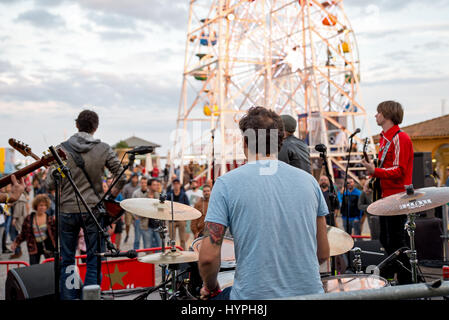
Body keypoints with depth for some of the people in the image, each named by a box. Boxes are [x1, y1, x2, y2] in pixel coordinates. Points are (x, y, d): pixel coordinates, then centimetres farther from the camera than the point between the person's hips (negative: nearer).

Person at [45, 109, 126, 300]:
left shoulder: (62, 148, -3)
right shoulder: (104, 149, -4)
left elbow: (50, 182, -5)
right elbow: (122, 176, -5)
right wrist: (111, 195, 9)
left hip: (67, 210, 1)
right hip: (93, 210, -1)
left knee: (67, 260, 14)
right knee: (94, 260, 8)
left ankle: (68, 297, 15)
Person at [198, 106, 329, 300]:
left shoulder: (227, 183, -7)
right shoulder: (308, 180, 4)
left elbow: (208, 257, -10)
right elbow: (323, 254, 8)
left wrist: (211, 288, 10)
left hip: (254, 295, -4)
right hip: (310, 291, 4)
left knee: (212, 298, 25)